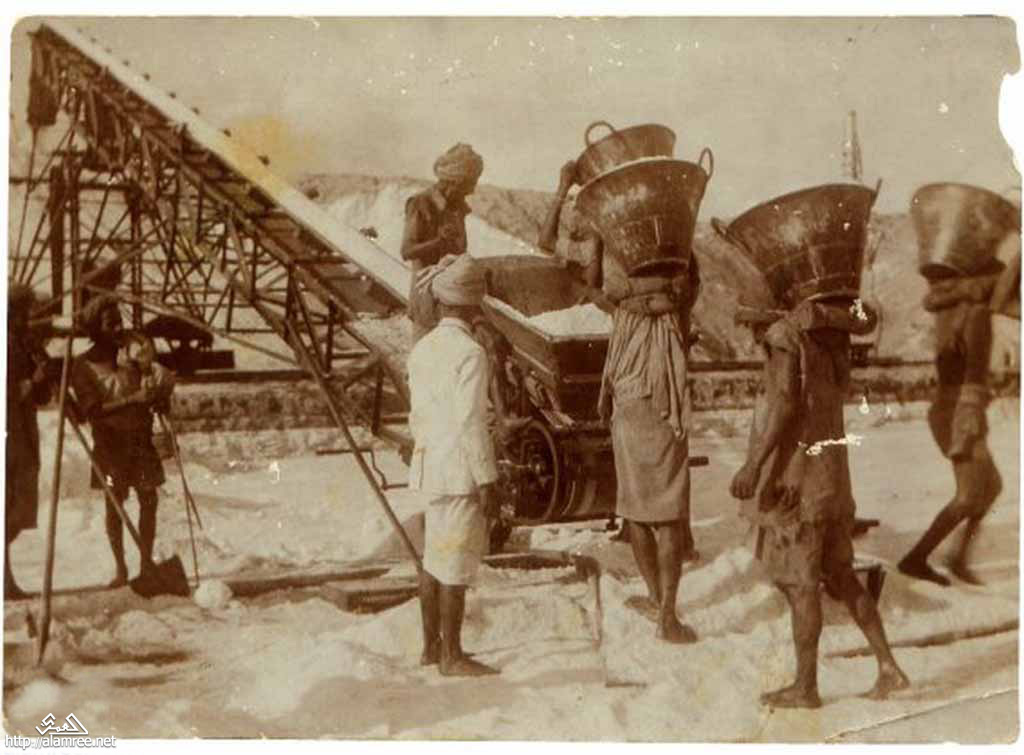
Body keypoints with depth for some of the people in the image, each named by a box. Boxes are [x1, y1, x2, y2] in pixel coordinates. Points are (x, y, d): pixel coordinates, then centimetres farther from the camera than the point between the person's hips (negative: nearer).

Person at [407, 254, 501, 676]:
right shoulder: (470, 354, -17)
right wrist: (487, 482, -15)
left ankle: (431, 645, 25)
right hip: (460, 472, -8)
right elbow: (471, 424, -19)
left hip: (431, 467, 8)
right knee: (457, 564, 0)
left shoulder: (421, 349, 7)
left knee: (434, 558, 16)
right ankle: (452, 657, 7)